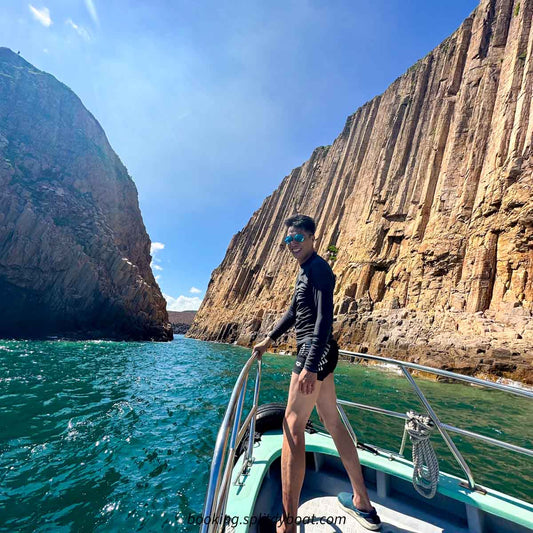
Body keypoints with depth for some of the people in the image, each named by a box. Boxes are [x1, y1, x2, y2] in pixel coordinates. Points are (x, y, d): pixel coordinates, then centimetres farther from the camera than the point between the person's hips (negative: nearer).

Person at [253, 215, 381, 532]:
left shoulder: (318, 268, -13)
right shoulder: (306, 270, 16)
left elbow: (324, 318, -23)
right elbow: (294, 313, 23)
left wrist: (310, 366, -28)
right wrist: (269, 340, 26)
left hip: (316, 352, -10)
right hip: (317, 353, 10)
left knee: (293, 427, -4)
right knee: (333, 422, 18)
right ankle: (363, 503, 34)